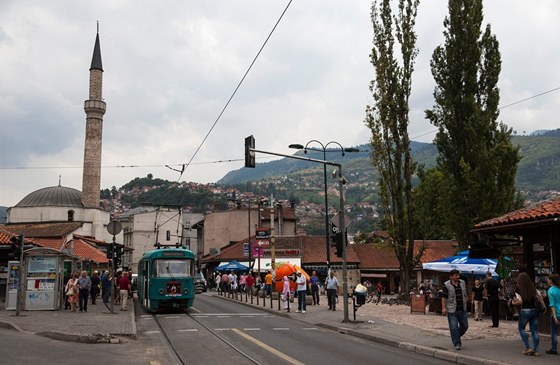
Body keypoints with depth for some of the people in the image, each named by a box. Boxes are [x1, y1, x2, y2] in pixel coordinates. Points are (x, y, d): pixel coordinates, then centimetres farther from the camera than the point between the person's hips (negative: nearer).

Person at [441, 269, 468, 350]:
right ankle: (457, 343, 3)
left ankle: (456, 337, 33)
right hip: (452, 310, -5)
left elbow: (465, 294, 17)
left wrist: (465, 304, 17)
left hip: (462, 309, 5)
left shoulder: (462, 283, 8)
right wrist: (443, 308, -15)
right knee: (454, 327, -5)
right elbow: (444, 297, -9)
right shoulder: (446, 285, -8)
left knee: (465, 326, 10)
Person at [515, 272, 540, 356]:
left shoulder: (518, 289, -9)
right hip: (534, 310, 4)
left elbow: (520, 301, -15)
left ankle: (528, 348, 5)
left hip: (525, 311, -4)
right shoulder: (533, 287, 4)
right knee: (534, 331, 9)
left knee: (521, 328, 14)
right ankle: (536, 350, 10)